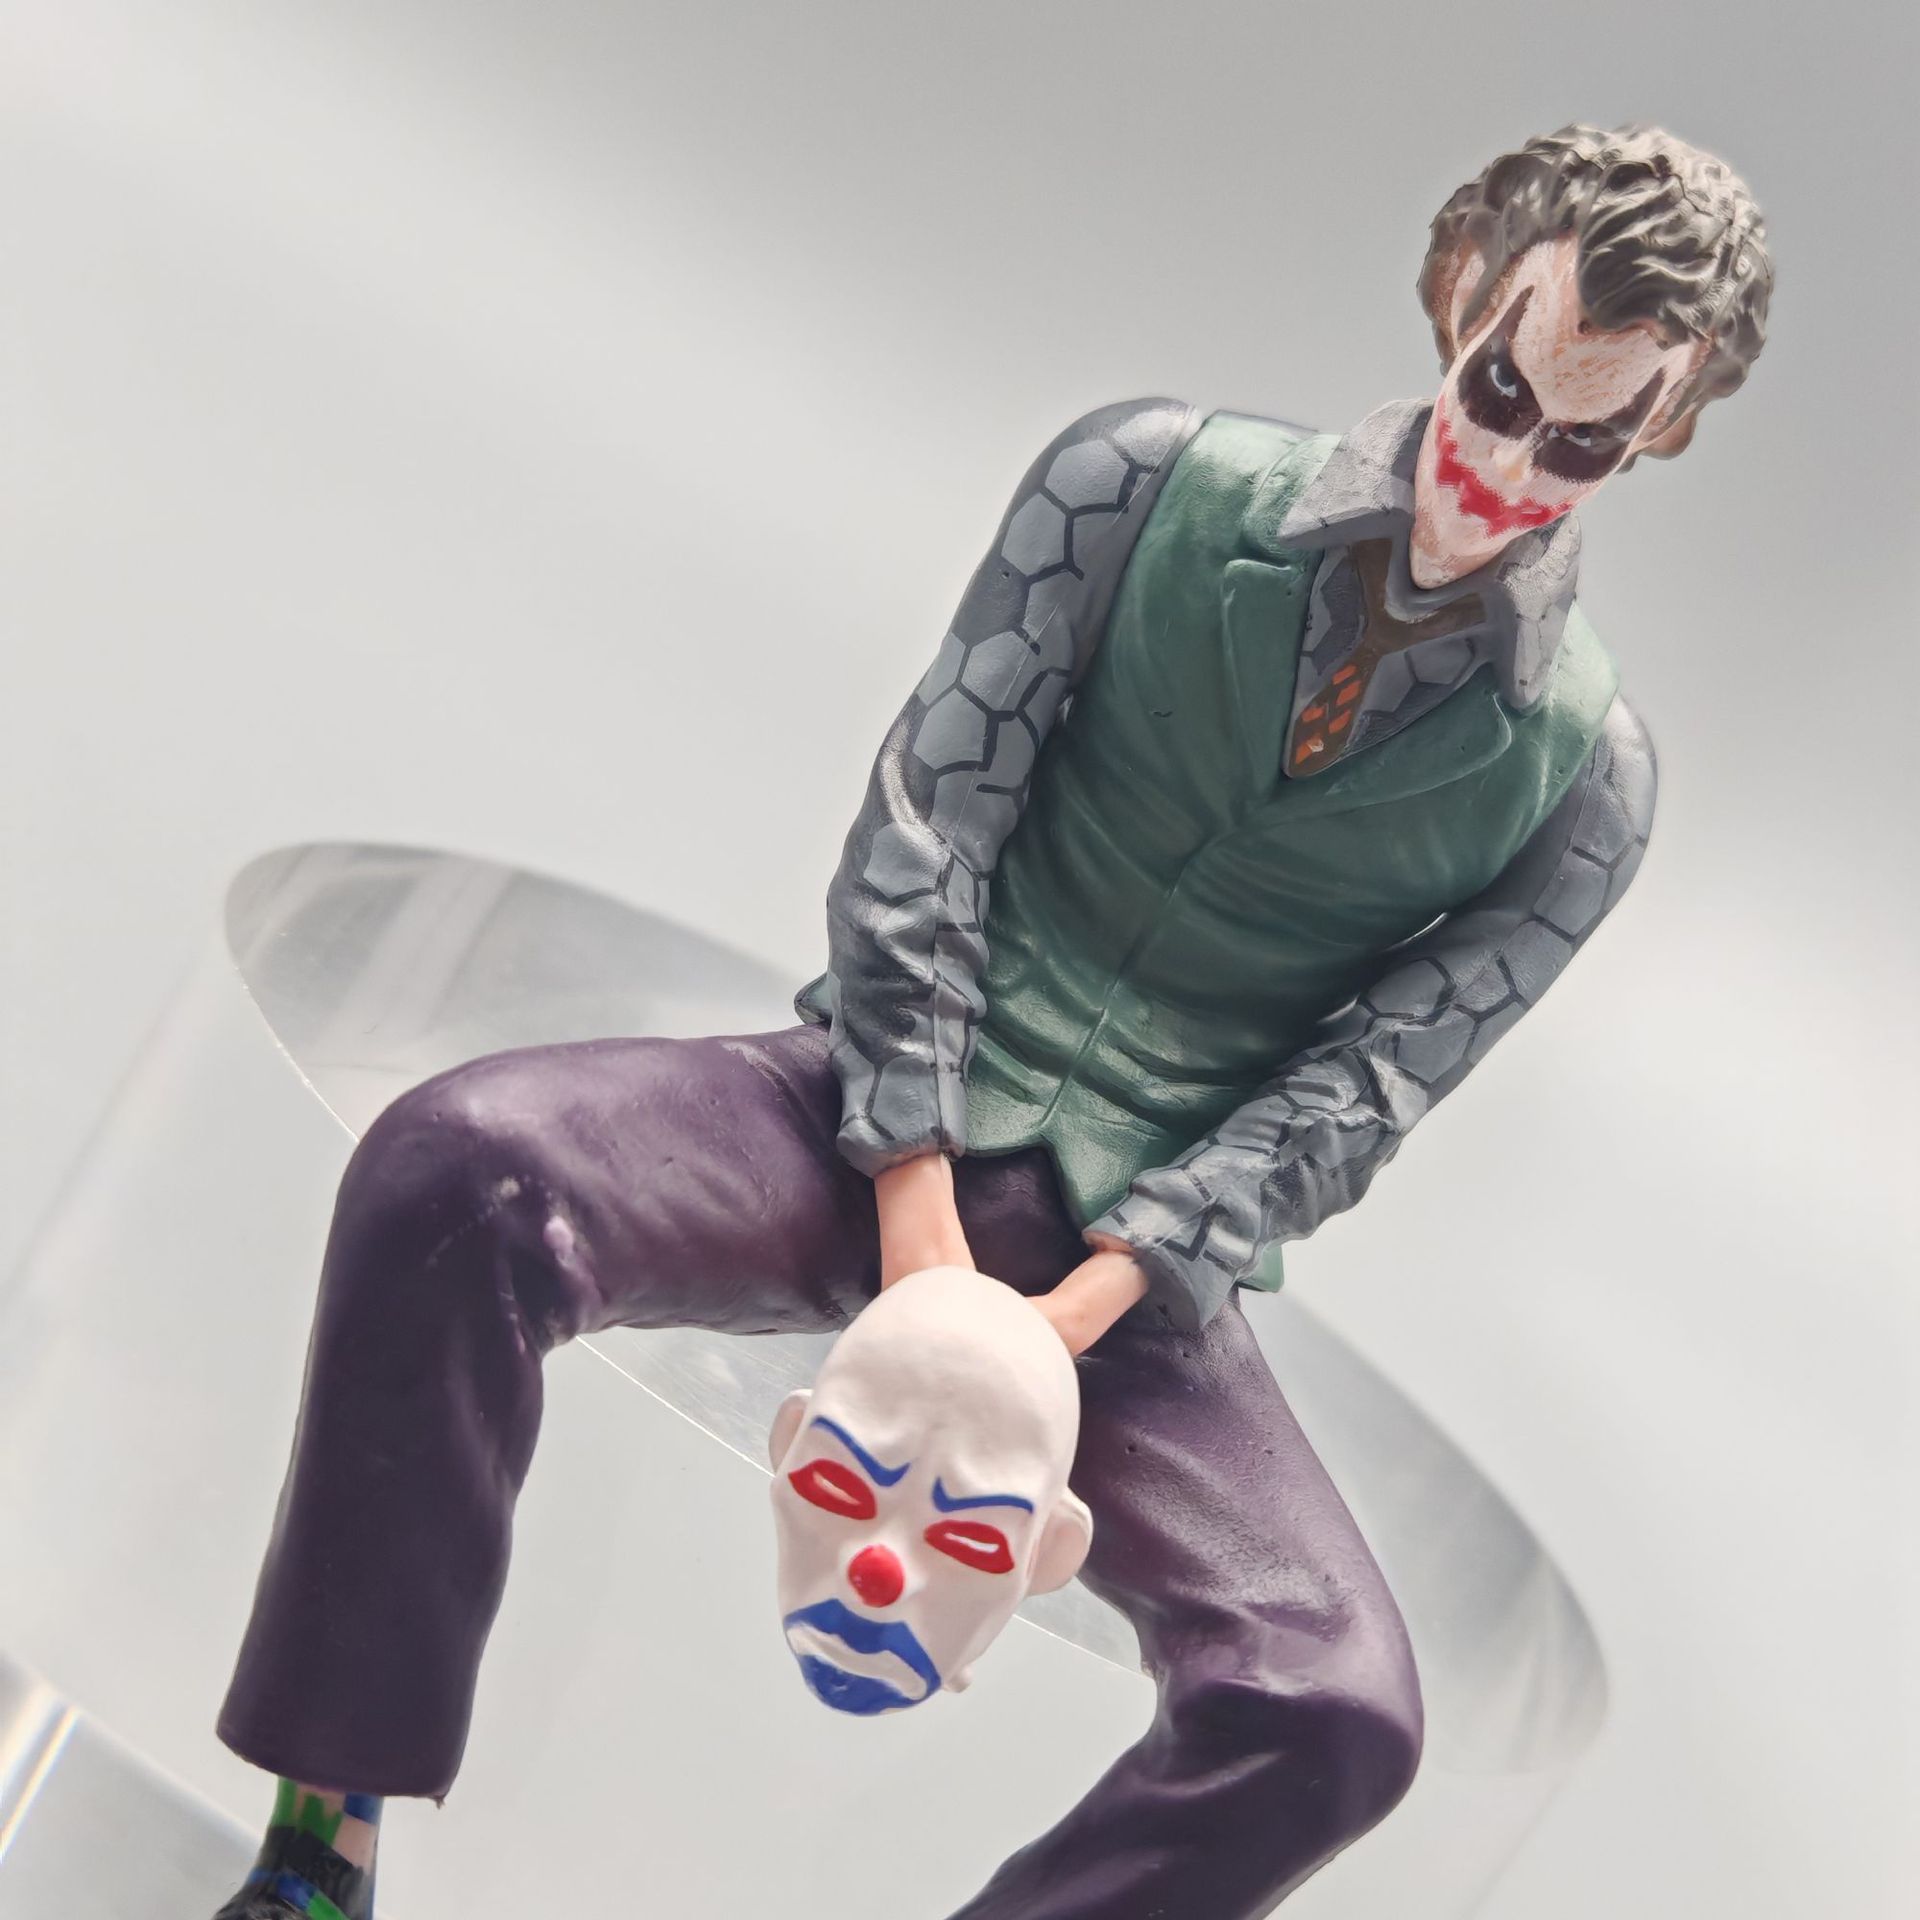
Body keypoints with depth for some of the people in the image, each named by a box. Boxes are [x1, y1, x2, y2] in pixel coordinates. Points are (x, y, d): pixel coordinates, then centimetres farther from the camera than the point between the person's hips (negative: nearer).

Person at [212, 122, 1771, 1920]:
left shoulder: (1585, 779, 0)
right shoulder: (1150, 481, -2)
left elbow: (1349, 1101, -3)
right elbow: (923, 825, -6)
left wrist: (1068, 1317, -16)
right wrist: (919, 1232, -14)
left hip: (1140, 1261, 1)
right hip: (891, 1116, 0)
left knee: (1339, 1712, -22)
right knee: (451, 1170, -27)